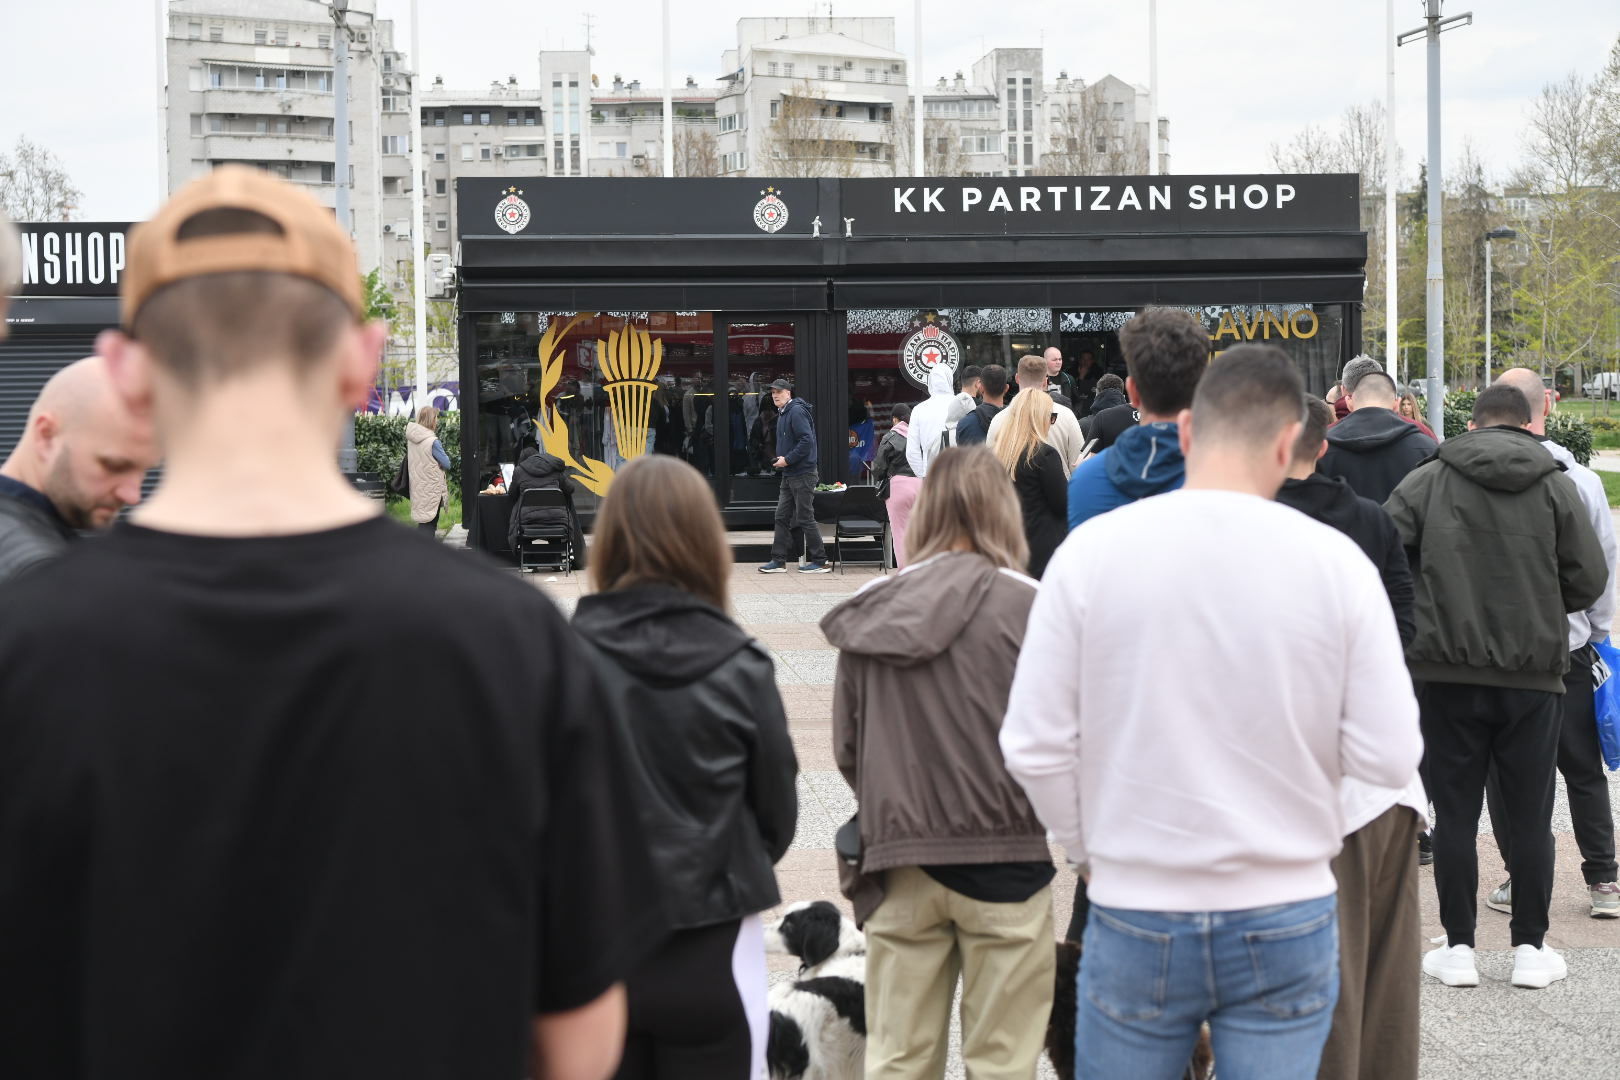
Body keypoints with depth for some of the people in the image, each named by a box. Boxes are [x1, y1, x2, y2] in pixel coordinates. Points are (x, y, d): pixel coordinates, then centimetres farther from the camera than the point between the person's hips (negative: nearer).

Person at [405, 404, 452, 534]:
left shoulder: (411, 439, 2)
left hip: (418, 488, 7)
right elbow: (447, 464, -13)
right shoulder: (433, 441, -20)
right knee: (428, 524, -2)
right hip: (432, 489, -7)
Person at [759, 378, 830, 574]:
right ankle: (779, 561, 13)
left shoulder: (796, 412, -16)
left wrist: (788, 459, -20)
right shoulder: (783, 413, 16)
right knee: (782, 517, 10)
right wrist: (780, 459, 10)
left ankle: (819, 561, 2)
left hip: (803, 475, -10)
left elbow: (807, 440, -24)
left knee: (805, 518, -5)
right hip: (789, 475, 10)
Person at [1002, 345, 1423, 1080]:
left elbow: (1033, 745, -7)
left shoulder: (1093, 549, -8)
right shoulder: (1335, 561, -8)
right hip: (1289, 919, 0)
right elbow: (1389, 757, -8)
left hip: (1135, 916, 0)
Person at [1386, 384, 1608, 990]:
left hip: (1446, 673, 0)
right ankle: (1530, 949, 15)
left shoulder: (1429, 480, -1)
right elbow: (1590, 580, 0)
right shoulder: (1555, 485, 1)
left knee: (1455, 814, 6)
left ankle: (1458, 948, 10)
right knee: (1530, 817, 10)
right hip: (1533, 674, 1)